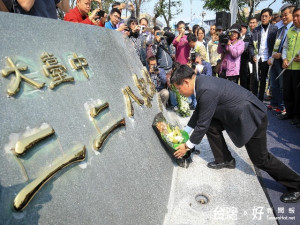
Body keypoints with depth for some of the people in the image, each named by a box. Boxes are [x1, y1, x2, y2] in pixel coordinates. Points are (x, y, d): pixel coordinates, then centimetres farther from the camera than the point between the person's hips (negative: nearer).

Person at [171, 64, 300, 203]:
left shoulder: (206, 90, -29)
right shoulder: (200, 82, 1)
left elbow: (202, 124, -22)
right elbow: (199, 111, 15)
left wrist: (188, 146, -8)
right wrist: (185, 131, 19)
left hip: (252, 117, -9)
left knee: (260, 159, 2)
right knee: (211, 126, 8)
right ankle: (225, 160, 24)